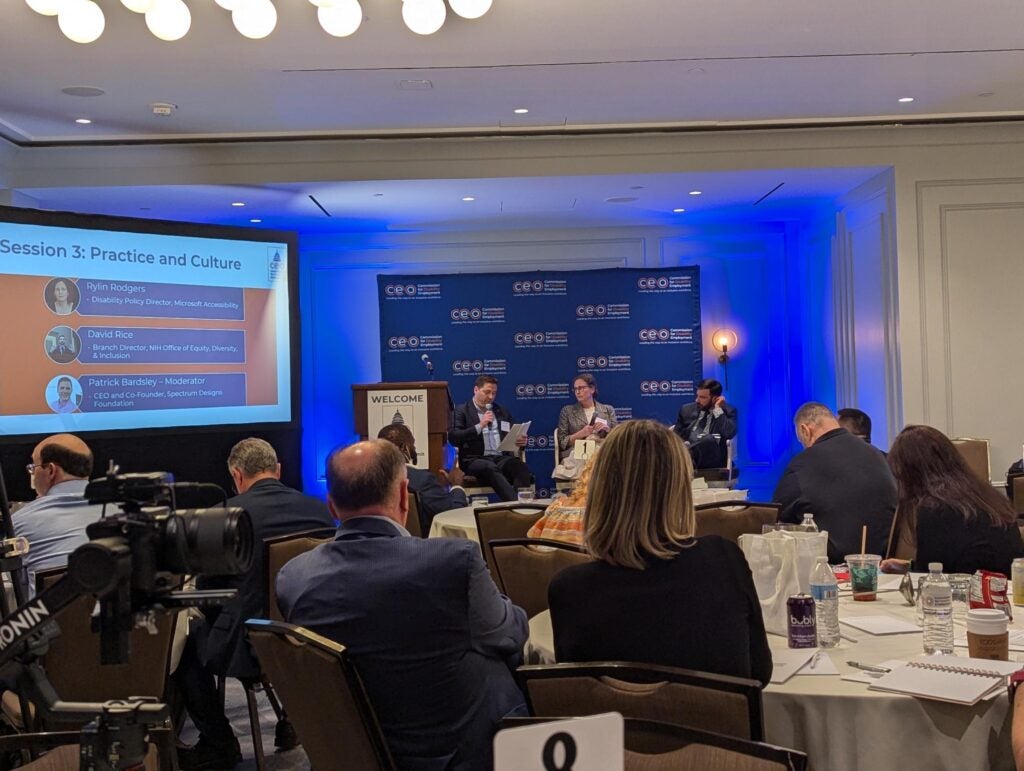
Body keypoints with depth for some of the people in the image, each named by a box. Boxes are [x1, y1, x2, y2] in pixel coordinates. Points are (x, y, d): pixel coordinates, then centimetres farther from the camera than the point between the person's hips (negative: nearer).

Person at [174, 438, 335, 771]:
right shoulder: (319, 509, 0)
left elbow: (207, 590, -1)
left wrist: (224, 621, 20)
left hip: (250, 645, -5)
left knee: (183, 640, 20)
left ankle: (218, 744, 21)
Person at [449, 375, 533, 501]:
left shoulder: (503, 412, 25)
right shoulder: (462, 411, 10)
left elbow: (513, 435, 26)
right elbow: (453, 438, -3)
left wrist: (521, 441, 2)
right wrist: (480, 426, -9)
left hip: (502, 458, 4)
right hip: (475, 459, -4)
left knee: (521, 467, -31)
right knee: (492, 469, -38)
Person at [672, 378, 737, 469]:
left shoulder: (727, 411, 8)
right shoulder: (687, 409, 19)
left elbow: (729, 434, -10)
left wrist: (718, 410, -6)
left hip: (712, 458, -3)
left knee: (710, 439, -37)